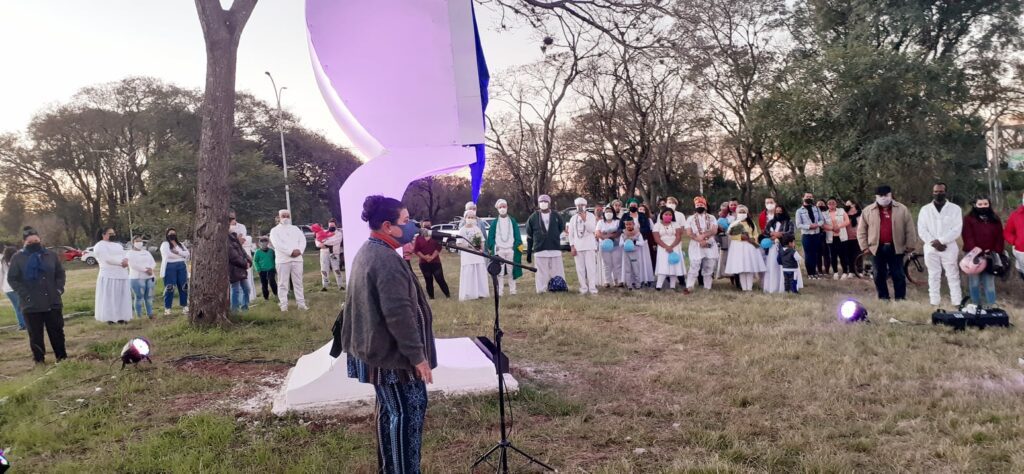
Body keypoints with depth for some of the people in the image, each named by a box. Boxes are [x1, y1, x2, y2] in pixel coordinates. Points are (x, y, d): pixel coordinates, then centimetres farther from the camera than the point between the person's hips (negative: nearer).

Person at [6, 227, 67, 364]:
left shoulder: (51, 255, 4)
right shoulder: (17, 258, -2)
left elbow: (60, 273, 12)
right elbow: (12, 279, -2)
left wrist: (59, 289, -2)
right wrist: (25, 294, -11)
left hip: (53, 302, 2)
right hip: (31, 304, -2)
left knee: (57, 332, 9)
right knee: (35, 335, 5)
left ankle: (62, 357, 19)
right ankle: (39, 361, 15)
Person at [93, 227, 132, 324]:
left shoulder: (118, 245, 22)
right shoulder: (100, 245, -3)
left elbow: (126, 254, 11)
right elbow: (107, 258, -16)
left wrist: (126, 260, -12)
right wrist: (121, 262, -14)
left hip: (122, 275, 7)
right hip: (108, 276, -7)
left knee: (122, 297, 8)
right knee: (108, 298, -7)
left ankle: (120, 317, 12)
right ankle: (109, 318, -5)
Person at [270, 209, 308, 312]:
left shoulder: (295, 228, 17)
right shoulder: (275, 230, 4)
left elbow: (302, 240, 6)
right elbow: (277, 244, -11)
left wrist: (299, 250, -14)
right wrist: (291, 252, -19)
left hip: (297, 259, 4)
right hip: (282, 260, -3)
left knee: (298, 282, 7)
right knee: (283, 284, -2)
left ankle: (301, 303, 10)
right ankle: (284, 305, 0)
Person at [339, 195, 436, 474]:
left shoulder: (366, 253, 11)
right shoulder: (387, 260, -23)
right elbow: (399, 314, -26)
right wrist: (418, 355, -21)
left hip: (376, 350, 10)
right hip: (393, 355, -10)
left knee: (390, 411, 19)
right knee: (408, 413, -3)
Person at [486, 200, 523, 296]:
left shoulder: (512, 221, 9)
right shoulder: (495, 223, 9)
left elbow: (517, 236, 6)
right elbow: (490, 237, 7)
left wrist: (518, 245, -4)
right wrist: (491, 247, -3)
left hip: (511, 249, 0)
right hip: (499, 250, 0)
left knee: (511, 270, 1)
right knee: (499, 271, -3)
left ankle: (512, 290, 6)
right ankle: (500, 291, 0)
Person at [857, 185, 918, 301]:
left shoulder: (902, 209, 2)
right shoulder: (868, 211, 3)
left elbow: (910, 229, 3)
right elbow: (861, 230, 5)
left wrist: (910, 245, -2)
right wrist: (865, 247, -1)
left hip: (896, 248, -1)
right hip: (877, 248, 1)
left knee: (898, 275, 3)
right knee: (879, 275, 7)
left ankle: (900, 298, 10)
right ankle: (883, 298, 16)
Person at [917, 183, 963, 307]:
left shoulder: (955, 209, 2)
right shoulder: (925, 209, 7)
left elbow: (957, 230, -7)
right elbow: (921, 230, 0)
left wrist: (941, 241, -15)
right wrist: (934, 243, -12)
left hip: (949, 248, -2)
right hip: (931, 248, 2)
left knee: (953, 277, 1)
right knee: (933, 277, 6)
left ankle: (957, 304, 3)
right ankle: (934, 303, 10)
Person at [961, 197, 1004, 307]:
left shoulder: (995, 219, 11)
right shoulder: (968, 219, 0)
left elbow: (1000, 237, 8)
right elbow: (968, 238, -10)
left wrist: (996, 252, -5)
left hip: (990, 255, 2)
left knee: (989, 281, 4)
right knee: (974, 281, 3)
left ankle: (991, 305, 7)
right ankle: (976, 304, 11)